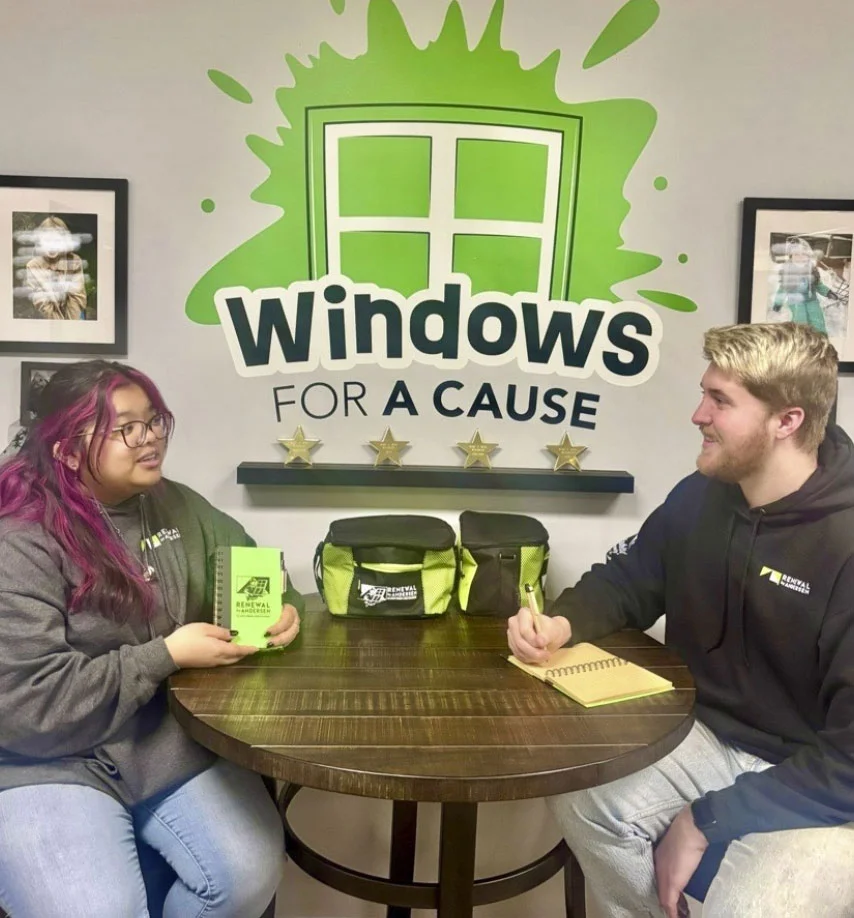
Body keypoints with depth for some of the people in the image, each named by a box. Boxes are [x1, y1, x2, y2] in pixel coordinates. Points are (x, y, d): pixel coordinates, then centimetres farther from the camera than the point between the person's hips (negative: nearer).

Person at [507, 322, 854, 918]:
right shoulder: (699, 498, -6)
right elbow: (627, 581, 8)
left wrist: (705, 820, -20)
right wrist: (561, 625, -14)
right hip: (717, 739, 6)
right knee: (581, 797, -10)